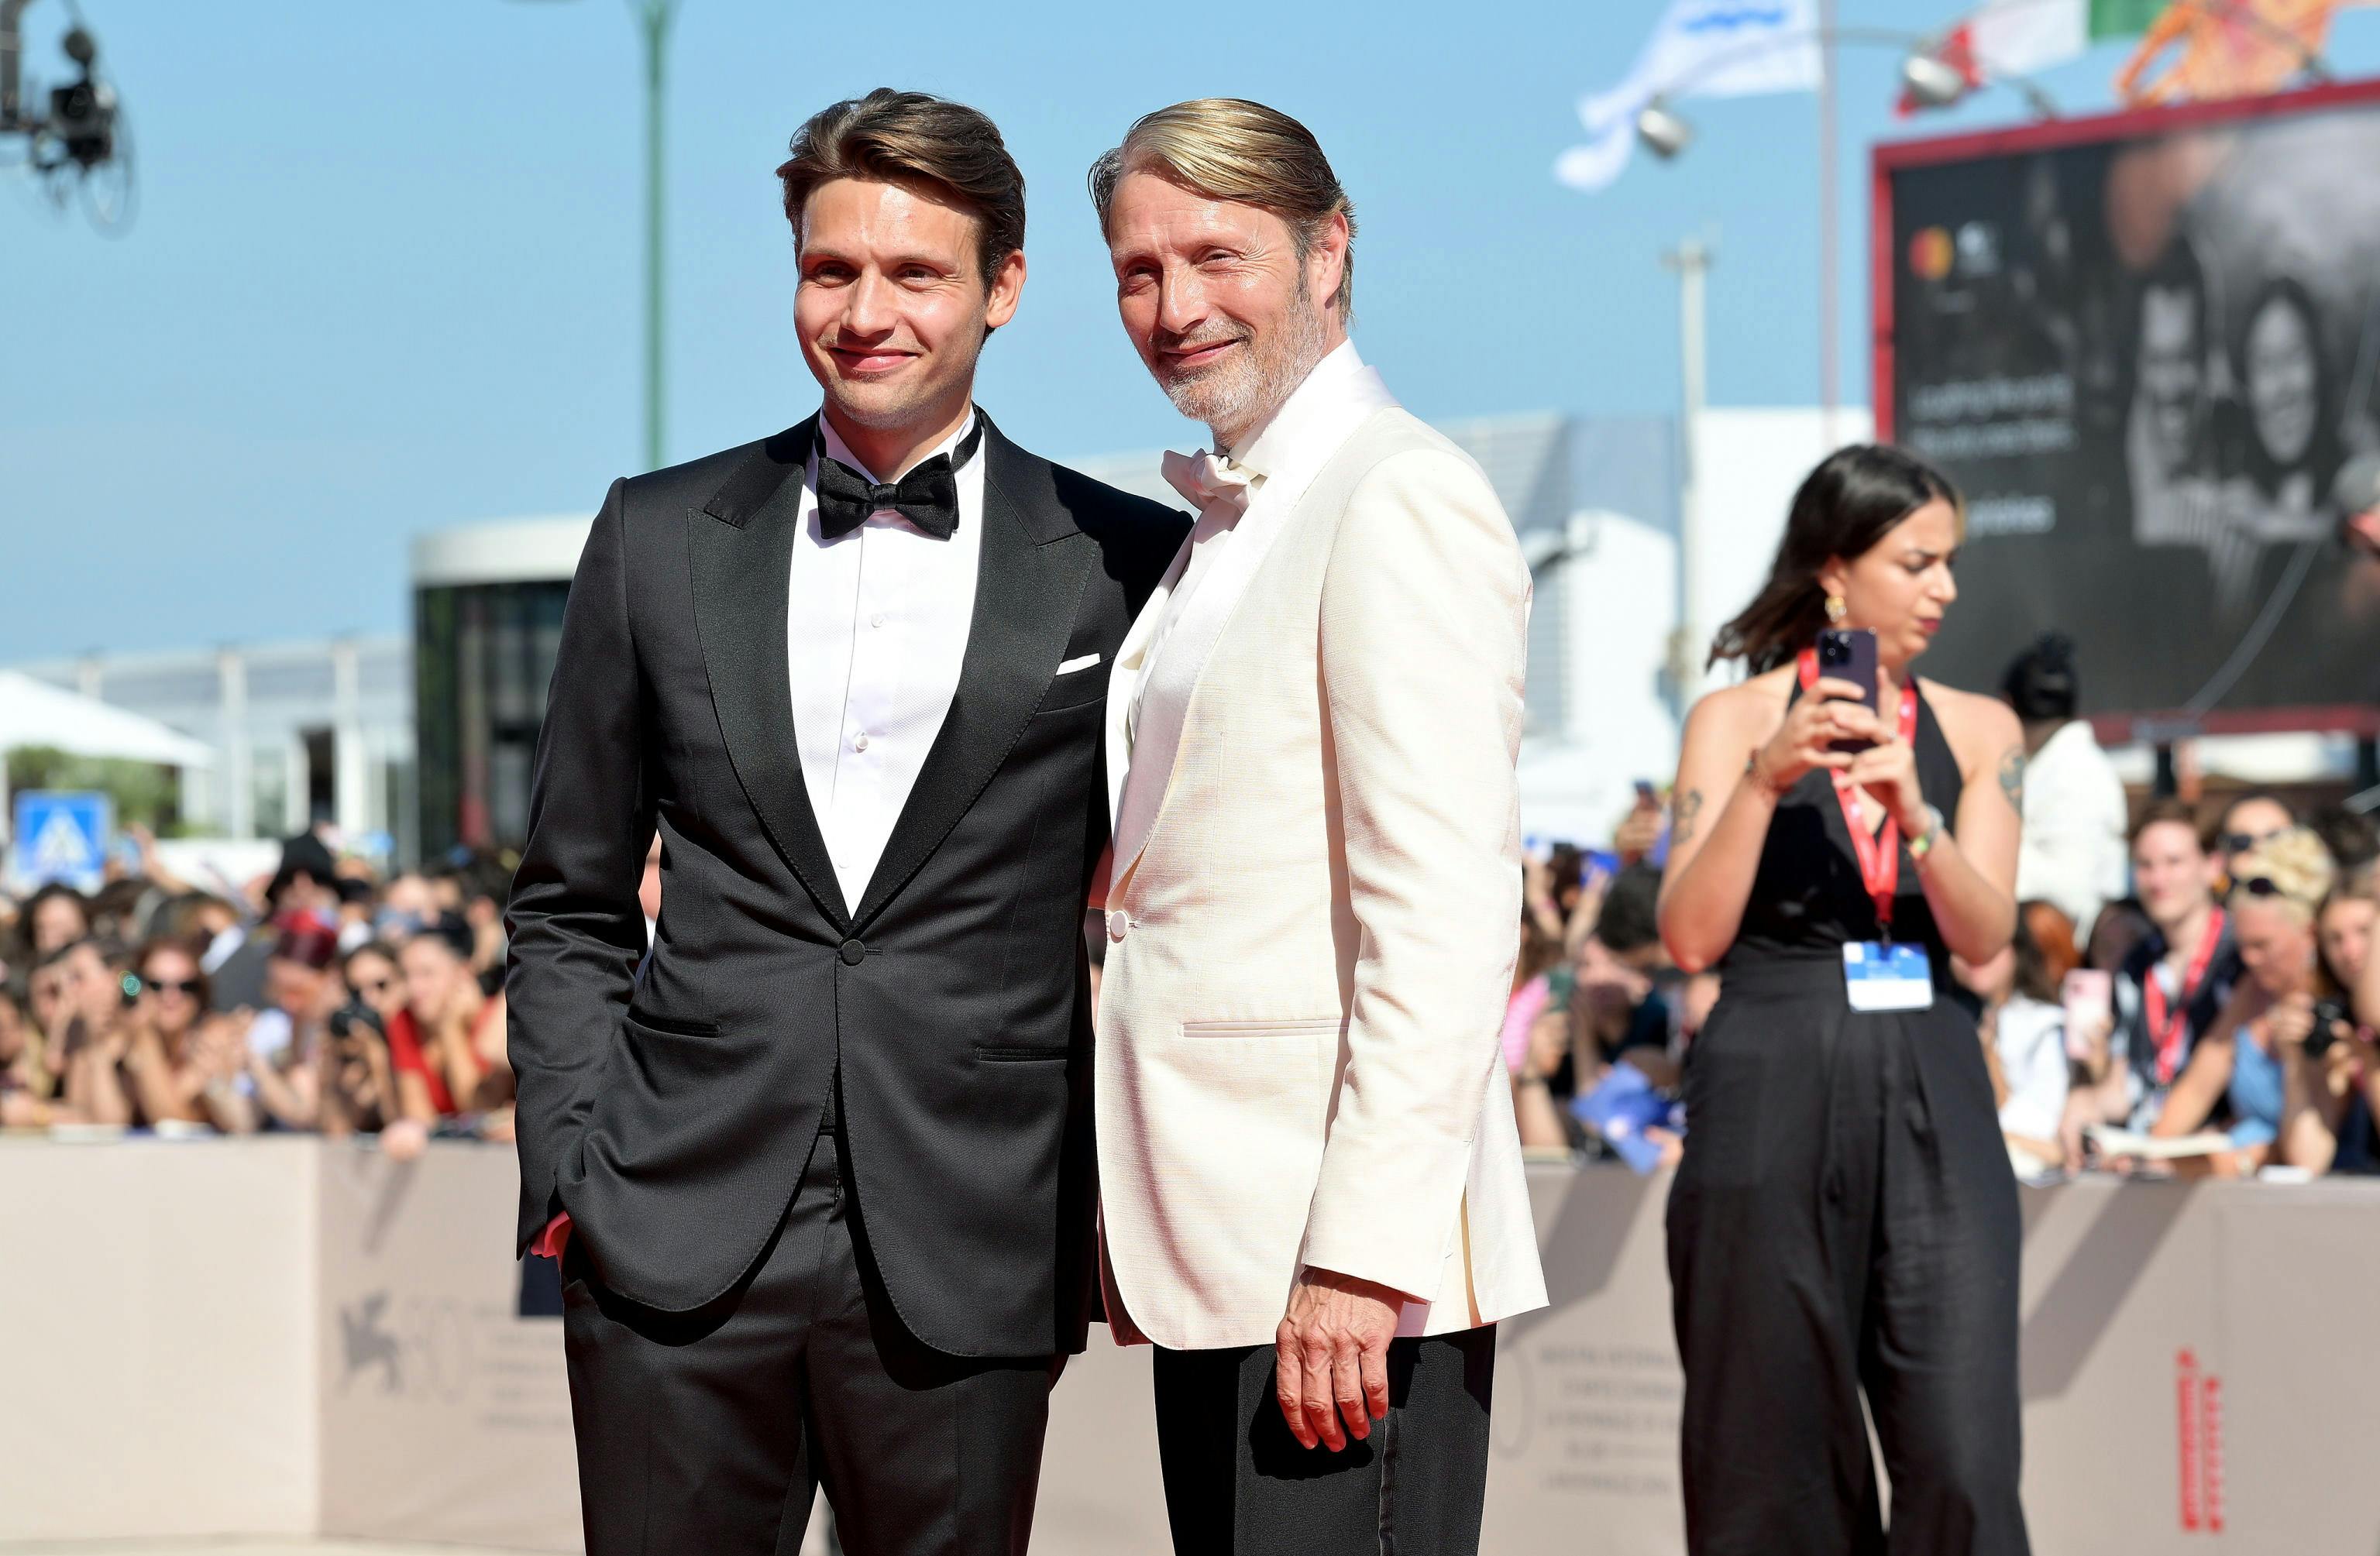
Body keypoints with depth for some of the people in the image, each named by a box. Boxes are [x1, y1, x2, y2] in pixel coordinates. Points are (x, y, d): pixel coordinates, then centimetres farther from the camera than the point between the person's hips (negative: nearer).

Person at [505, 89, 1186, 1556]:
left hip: (964, 1259, -1)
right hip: (677, 1247, 1)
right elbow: (570, 907, 14)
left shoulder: (1126, 567, 3)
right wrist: (571, 1173, 3)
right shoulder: (661, 539, 9)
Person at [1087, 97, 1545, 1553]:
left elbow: (1446, 916, -18)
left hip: (1345, 1250, -9)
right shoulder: (1229, 526, 21)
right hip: (1224, 1260, 9)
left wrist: (1358, 1255, -23)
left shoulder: (1403, 501, -10)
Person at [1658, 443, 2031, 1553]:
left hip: (1931, 1097, 2)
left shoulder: (1976, 732, 10)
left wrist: (1913, 811, -18)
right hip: (1772, 1092, -2)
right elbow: (1692, 939, -6)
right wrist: (1765, 778, -16)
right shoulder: (1736, 721, 3)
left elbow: (1984, 936, -1)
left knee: (1963, 1459, -9)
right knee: (1775, 1454, 1)